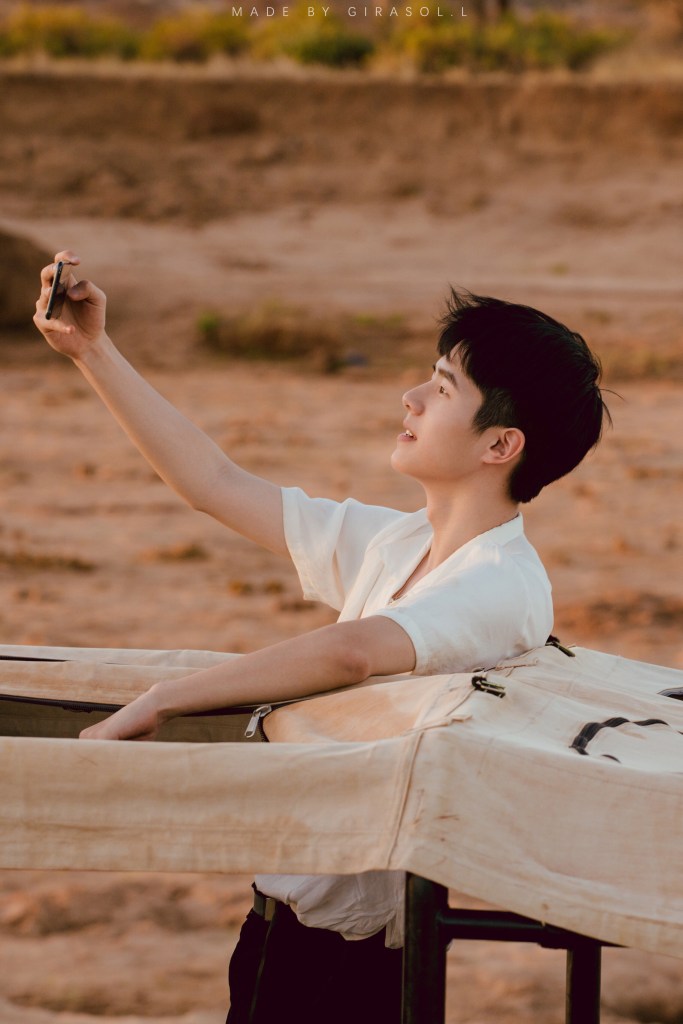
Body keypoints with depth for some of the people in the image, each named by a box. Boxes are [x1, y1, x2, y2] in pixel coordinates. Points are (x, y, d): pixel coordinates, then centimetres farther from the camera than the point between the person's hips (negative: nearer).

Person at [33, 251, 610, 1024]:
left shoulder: (503, 584, -18)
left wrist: (161, 700, -30)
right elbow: (218, 486, 15)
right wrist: (93, 352, 12)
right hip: (282, 912, 8)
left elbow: (350, 650, -35)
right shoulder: (395, 545, 9)